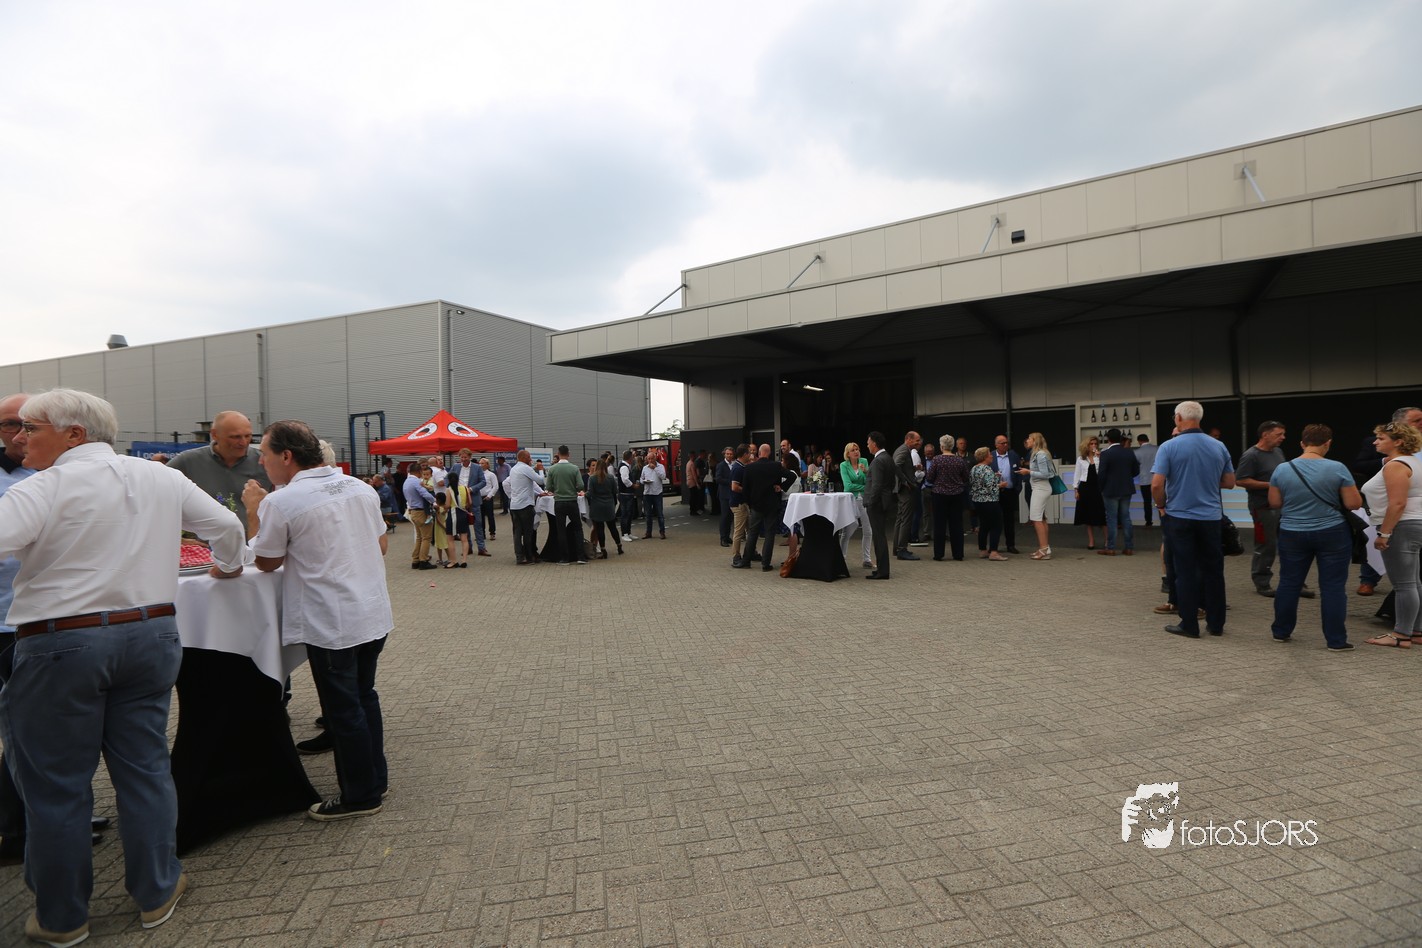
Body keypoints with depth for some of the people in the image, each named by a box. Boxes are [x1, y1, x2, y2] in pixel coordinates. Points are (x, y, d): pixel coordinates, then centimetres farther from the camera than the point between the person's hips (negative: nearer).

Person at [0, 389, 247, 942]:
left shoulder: (48, 487, -10)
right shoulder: (162, 478, 5)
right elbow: (226, 526, 11)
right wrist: (228, 565, 30)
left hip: (61, 644, -4)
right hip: (151, 636, 5)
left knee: (55, 783, 11)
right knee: (145, 768, 15)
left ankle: (61, 919, 26)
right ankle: (157, 894, 28)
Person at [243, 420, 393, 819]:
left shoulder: (280, 503, -14)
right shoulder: (361, 488, 4)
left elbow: (267, 563, -1)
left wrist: (257, 510, 6)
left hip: (330, 624, -7)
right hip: (374, 615, 7)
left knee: (343, 710, 6)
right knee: (364, 697, 20)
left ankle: (360, 795, 18)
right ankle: (376, 779, 32)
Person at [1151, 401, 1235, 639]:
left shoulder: (1169, 447, -11)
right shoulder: (1219, 447, 3)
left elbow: (1157, 484, -17)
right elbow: (1230, 482, 10)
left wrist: (1161, 504, 1)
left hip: (1179, 517, -4)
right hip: (1211, 517, 4)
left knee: (1185, 572, 2)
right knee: (1213, 571, 12)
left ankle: (1189, 625, 7)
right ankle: (1216, 623, 19)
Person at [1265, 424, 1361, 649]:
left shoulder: (1282, 469, -4)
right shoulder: (1337, 469, -10)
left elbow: (1274, 503, 2)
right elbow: (1354, 504, -7)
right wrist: (1333, 498, 12)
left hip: (1292, 535, 2)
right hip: (1332, 534, -2)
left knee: (1288, 583, 12)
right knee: (1333, 586, 4)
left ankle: (1281, 632, 22)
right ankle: (1336, 640, 8)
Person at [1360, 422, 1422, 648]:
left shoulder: (1395, 466, -15)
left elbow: (1398, 503, -22)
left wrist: (1384, 533, -20)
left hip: (1401, 527, -11)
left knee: (1403, 584, -6)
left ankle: (1401, 635, -2)